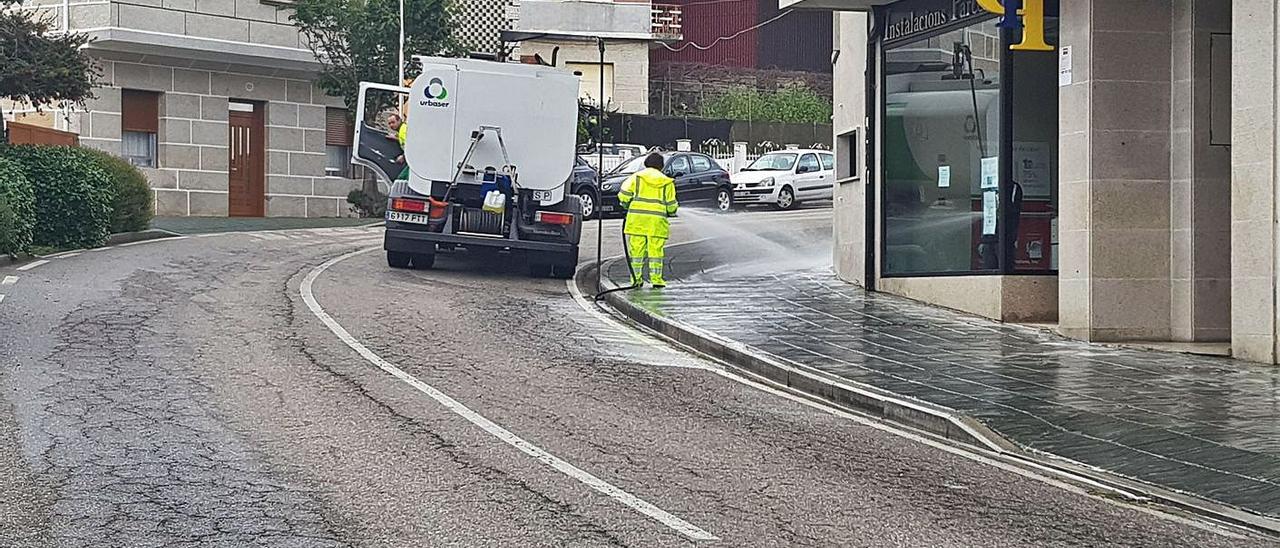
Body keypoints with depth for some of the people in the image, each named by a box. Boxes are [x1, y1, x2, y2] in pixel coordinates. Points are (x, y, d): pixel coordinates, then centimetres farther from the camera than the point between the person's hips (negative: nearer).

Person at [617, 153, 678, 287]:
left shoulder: (637, 177, 6)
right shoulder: (666, 181, 9)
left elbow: (624, 195, -2)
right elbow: (671, 205, 8)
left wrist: (627, 205, 17)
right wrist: (672, 211, 30)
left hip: (637, 219, 0)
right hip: (656, 221, 0)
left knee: (636, 249, 5)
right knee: (656, 250, 4)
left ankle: (636, 278, 5)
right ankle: (656, 278, 2)